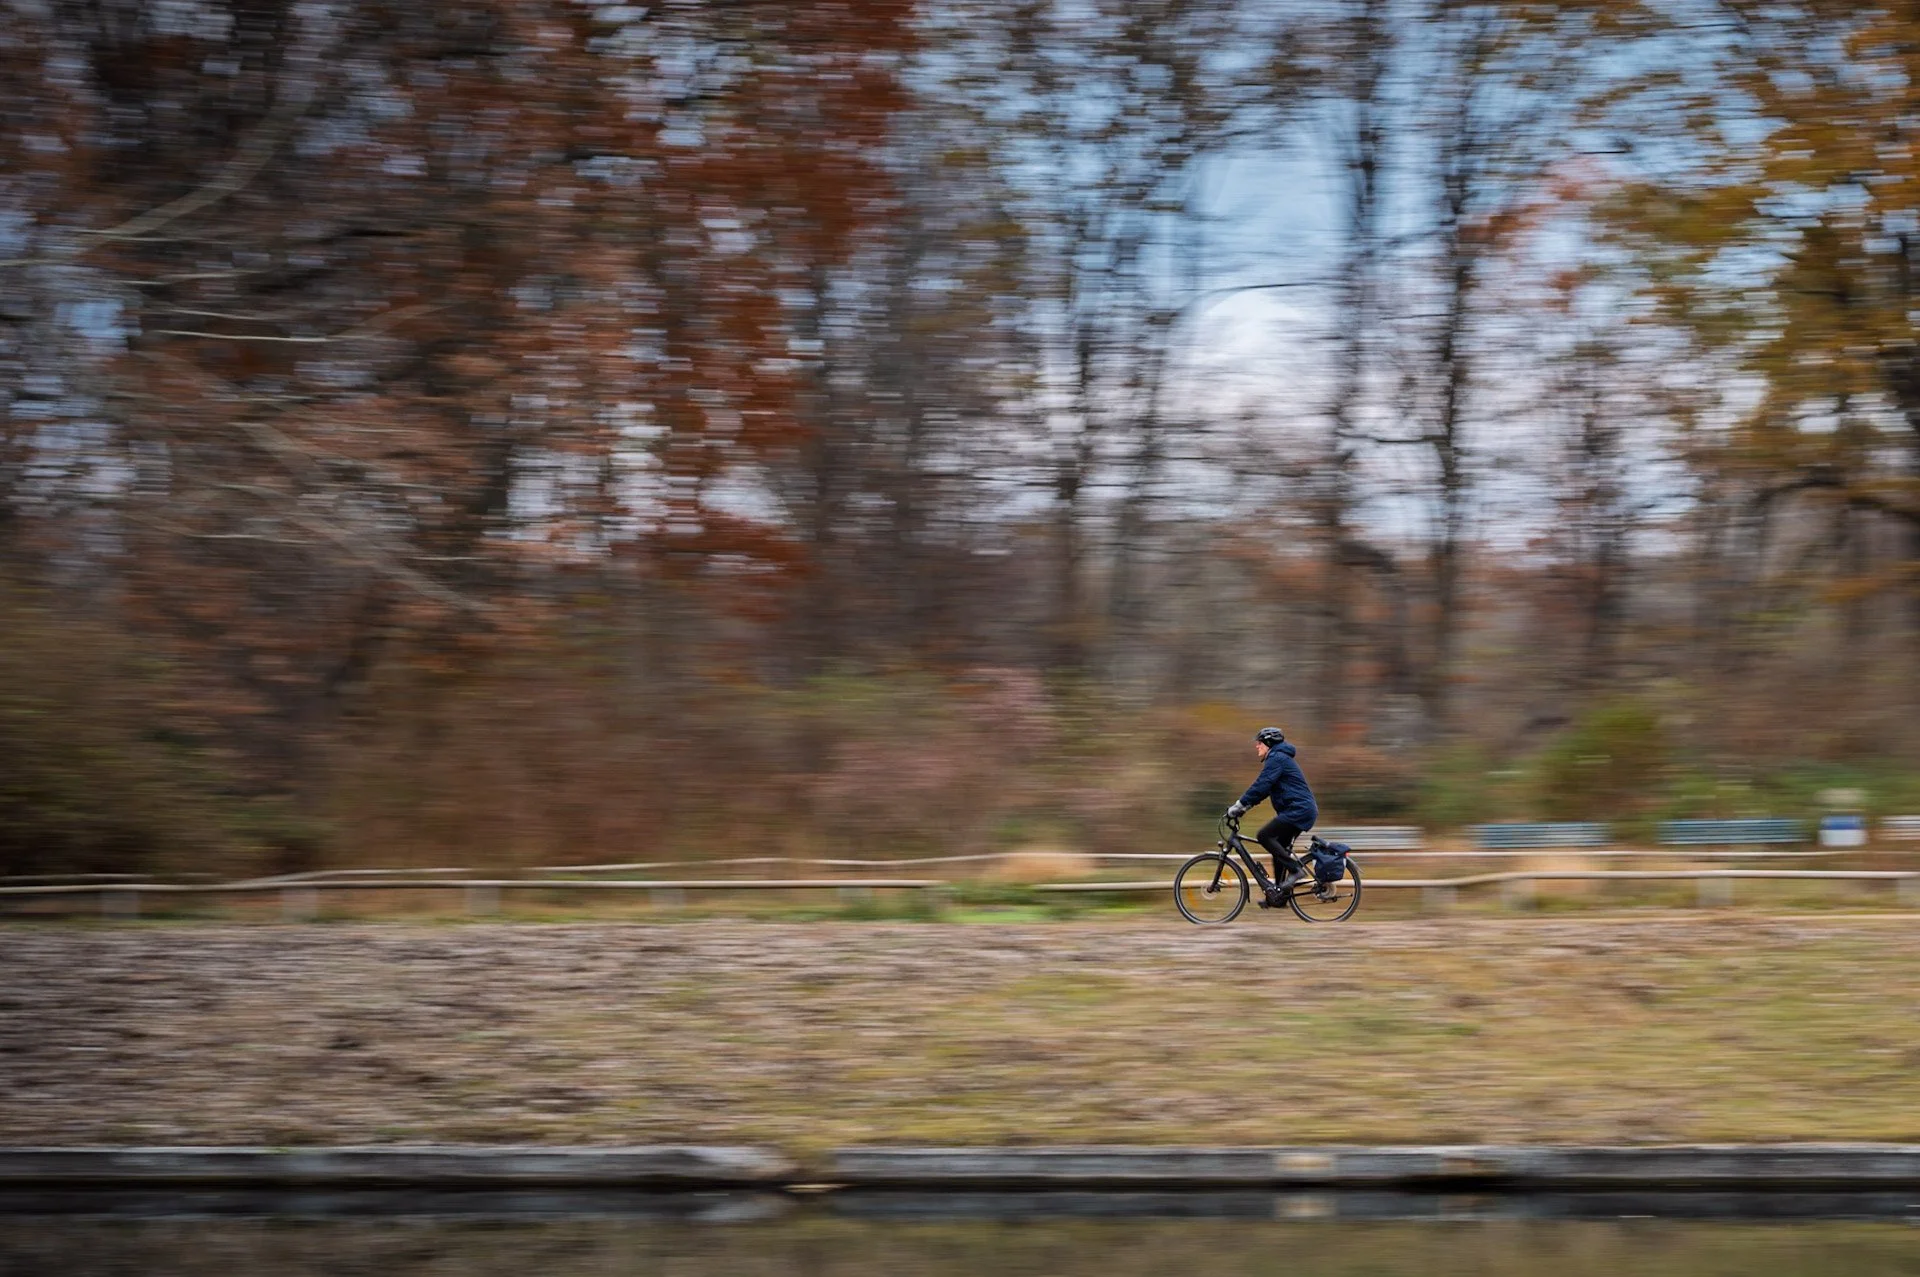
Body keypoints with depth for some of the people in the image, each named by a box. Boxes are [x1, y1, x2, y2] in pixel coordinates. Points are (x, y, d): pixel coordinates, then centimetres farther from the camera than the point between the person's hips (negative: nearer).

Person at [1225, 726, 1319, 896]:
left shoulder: (1276, 758, -10)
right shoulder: (1279, 757, 23)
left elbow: (1261, 786, -18)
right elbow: (1264, 787, 26)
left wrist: (1238, 806, -16)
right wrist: (1243, 807, 19)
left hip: (1298, 810, -11)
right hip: (1304, 810, 11)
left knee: (1264, 836, -16)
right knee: (1279, 849, 12)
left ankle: (1295, 870, -16)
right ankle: (1278, 892, 14)